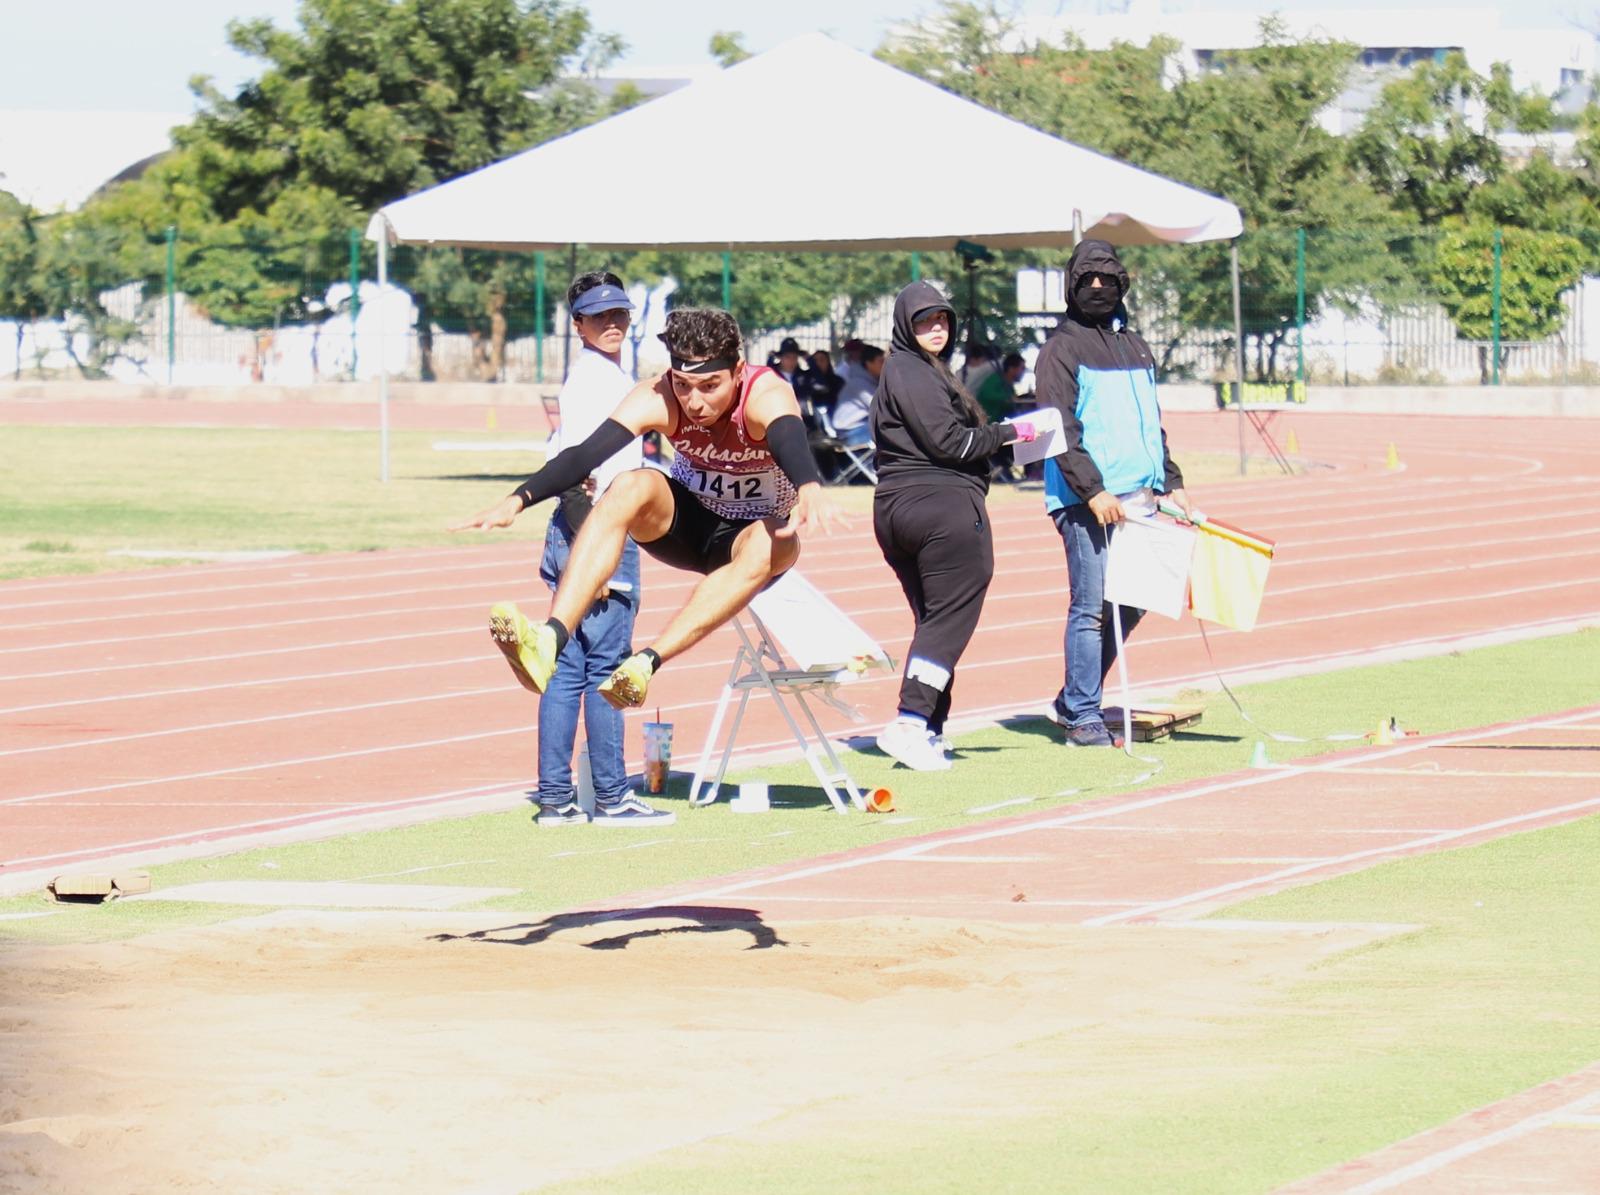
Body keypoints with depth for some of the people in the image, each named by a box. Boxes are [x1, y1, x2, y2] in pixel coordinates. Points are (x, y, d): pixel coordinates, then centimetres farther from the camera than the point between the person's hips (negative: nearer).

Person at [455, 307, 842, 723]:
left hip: (746, 534, -2)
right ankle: (549, 640, -47)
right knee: (631, 486, -30)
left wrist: (810, 491, -73)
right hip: (688, 520, 2)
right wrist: (518, 500, -47)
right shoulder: (657, 399, -21)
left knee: (773, 545, -38)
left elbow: (791, 442, -50)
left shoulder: (766, 396, -28)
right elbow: (587, 453, -32)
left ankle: (646, 662, -47)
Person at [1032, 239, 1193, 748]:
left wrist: (1170, 482, 17)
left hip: (1139, 496, 7)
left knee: (1131, 603, 8)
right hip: (1086, 501, -7)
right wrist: (1092, 491, -19)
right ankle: (1083, 717, -3)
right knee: (1092, 606, -8)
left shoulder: (1134, 347, 20)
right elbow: (1060, 431, -10)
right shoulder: (1061, 350, -2)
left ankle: (1073, 700, 20)